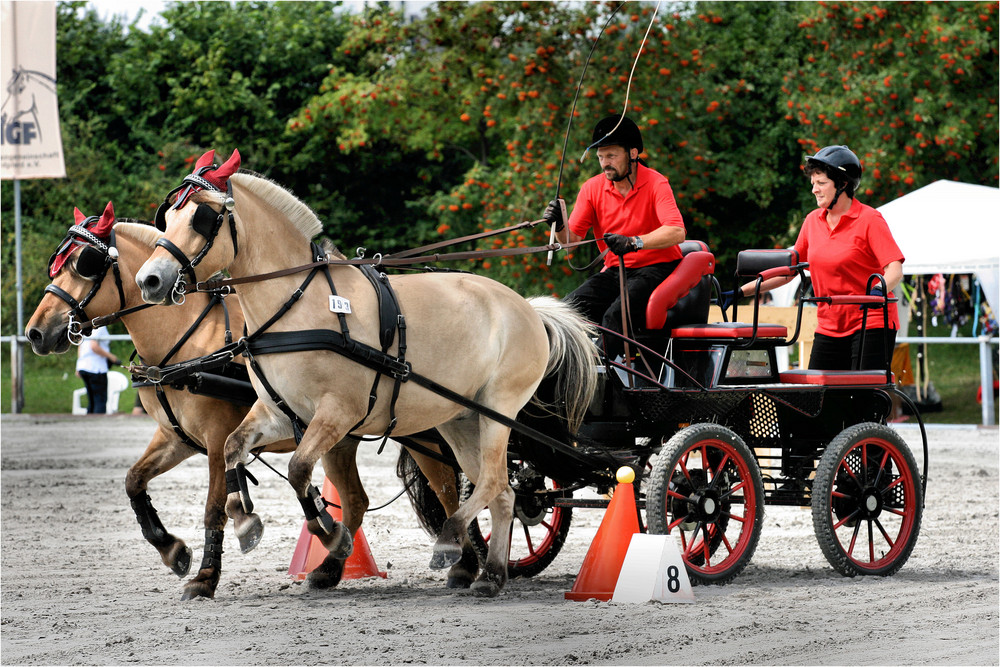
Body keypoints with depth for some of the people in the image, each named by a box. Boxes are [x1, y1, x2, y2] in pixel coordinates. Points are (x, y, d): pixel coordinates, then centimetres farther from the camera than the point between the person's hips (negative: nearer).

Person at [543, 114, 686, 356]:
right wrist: (560, 226, -22)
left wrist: (634, 242, -38)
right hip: (614, 271, 5)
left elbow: (677, 232, -24)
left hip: (656, 268, -5)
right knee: (571, 306, -20)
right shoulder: (593, 187, 5)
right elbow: (572, 238, 2)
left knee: (615, 314, -31)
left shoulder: (655, 184, -10)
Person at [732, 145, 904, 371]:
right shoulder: (813, 221, 11)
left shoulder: (869, 220, -7)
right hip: (829, 326, 6)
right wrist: (741, 292, 12)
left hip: (871, 325, -6)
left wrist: (879, 289, -37)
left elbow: (894, 269, -15)